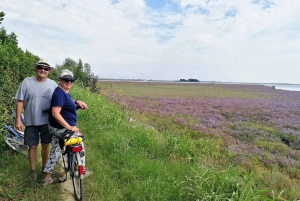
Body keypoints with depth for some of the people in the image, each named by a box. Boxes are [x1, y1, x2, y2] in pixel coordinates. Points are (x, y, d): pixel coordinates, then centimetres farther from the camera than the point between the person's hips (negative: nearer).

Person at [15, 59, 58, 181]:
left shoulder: (53, 84, -1)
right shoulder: (27, 82, -5)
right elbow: (20, 101, -4)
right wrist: (18, 119, -7)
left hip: (47, 121, 1)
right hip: (31, 122, -1)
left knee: (45, 145, 13)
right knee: (33, 146, 9)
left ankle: (45, 168, 31)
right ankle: (33, 170, 27)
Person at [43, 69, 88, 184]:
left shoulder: (64, 92, 9)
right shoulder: (59, 93, -22)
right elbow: (55, 113, -30)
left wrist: (77, 102, 10)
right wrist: (69, 127, -31)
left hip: (56, 128, 9)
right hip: (62, 129, -9)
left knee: (55, 151, 16)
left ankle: (47, 178, 26)